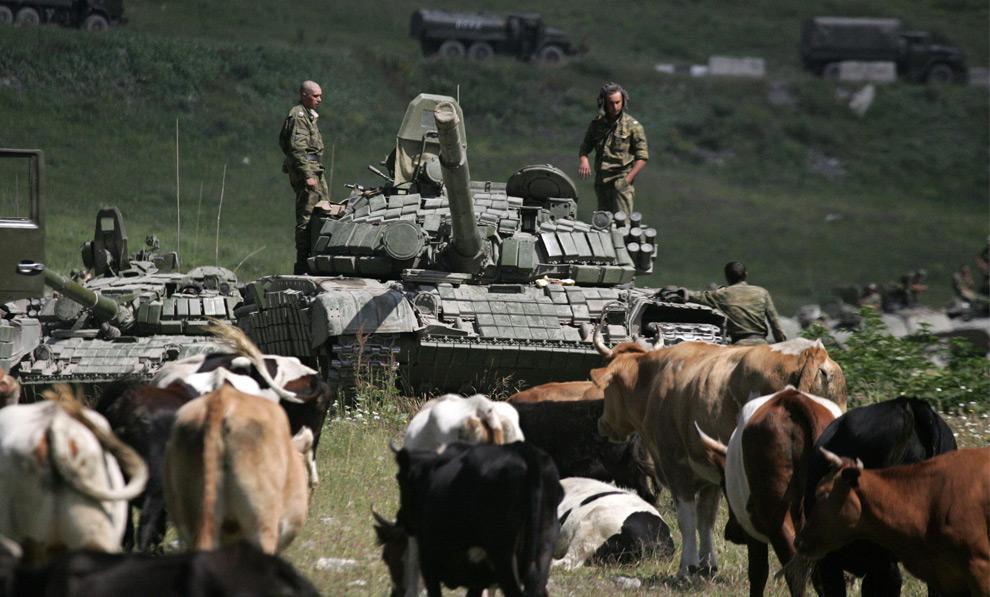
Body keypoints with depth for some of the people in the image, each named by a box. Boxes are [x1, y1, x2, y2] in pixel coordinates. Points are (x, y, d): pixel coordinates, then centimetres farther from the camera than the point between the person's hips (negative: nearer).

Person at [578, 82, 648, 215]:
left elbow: (642, 157, -4)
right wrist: (583, 159, -7)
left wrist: (627, 179, -12)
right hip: (601, 182, 5)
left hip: (622, 180, -5)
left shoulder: (632, 125, -3)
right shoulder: (597, 124, 10)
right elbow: (585, 147, 17)